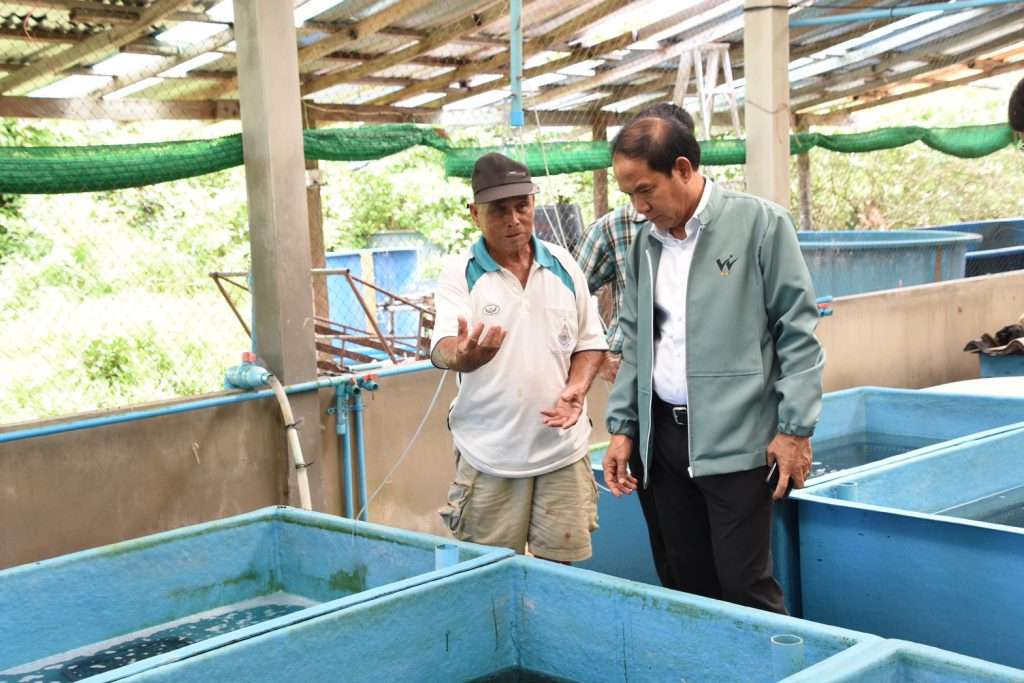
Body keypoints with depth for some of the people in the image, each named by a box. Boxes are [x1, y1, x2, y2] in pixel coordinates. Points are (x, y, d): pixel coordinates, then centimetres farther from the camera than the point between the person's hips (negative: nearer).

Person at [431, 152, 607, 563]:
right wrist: (462, 355, -43)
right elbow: (442, 349, -19)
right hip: (489, 455, -2)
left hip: (563, 448, 3)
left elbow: (590, 342, 13)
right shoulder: (460, 275, -4)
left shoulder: (563, 265, 7)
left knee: (560, 567, 7)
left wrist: (576, 389, -6)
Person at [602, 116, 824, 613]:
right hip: (661, 437, 5)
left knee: (745, 586, -4)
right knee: (682, 586, 10)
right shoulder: (645, 242, 12)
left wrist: (795, 429, -9)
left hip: (735, 439, -5)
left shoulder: (760, 223, -5)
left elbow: (798, 332, -6)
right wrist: (622, 427, 12)